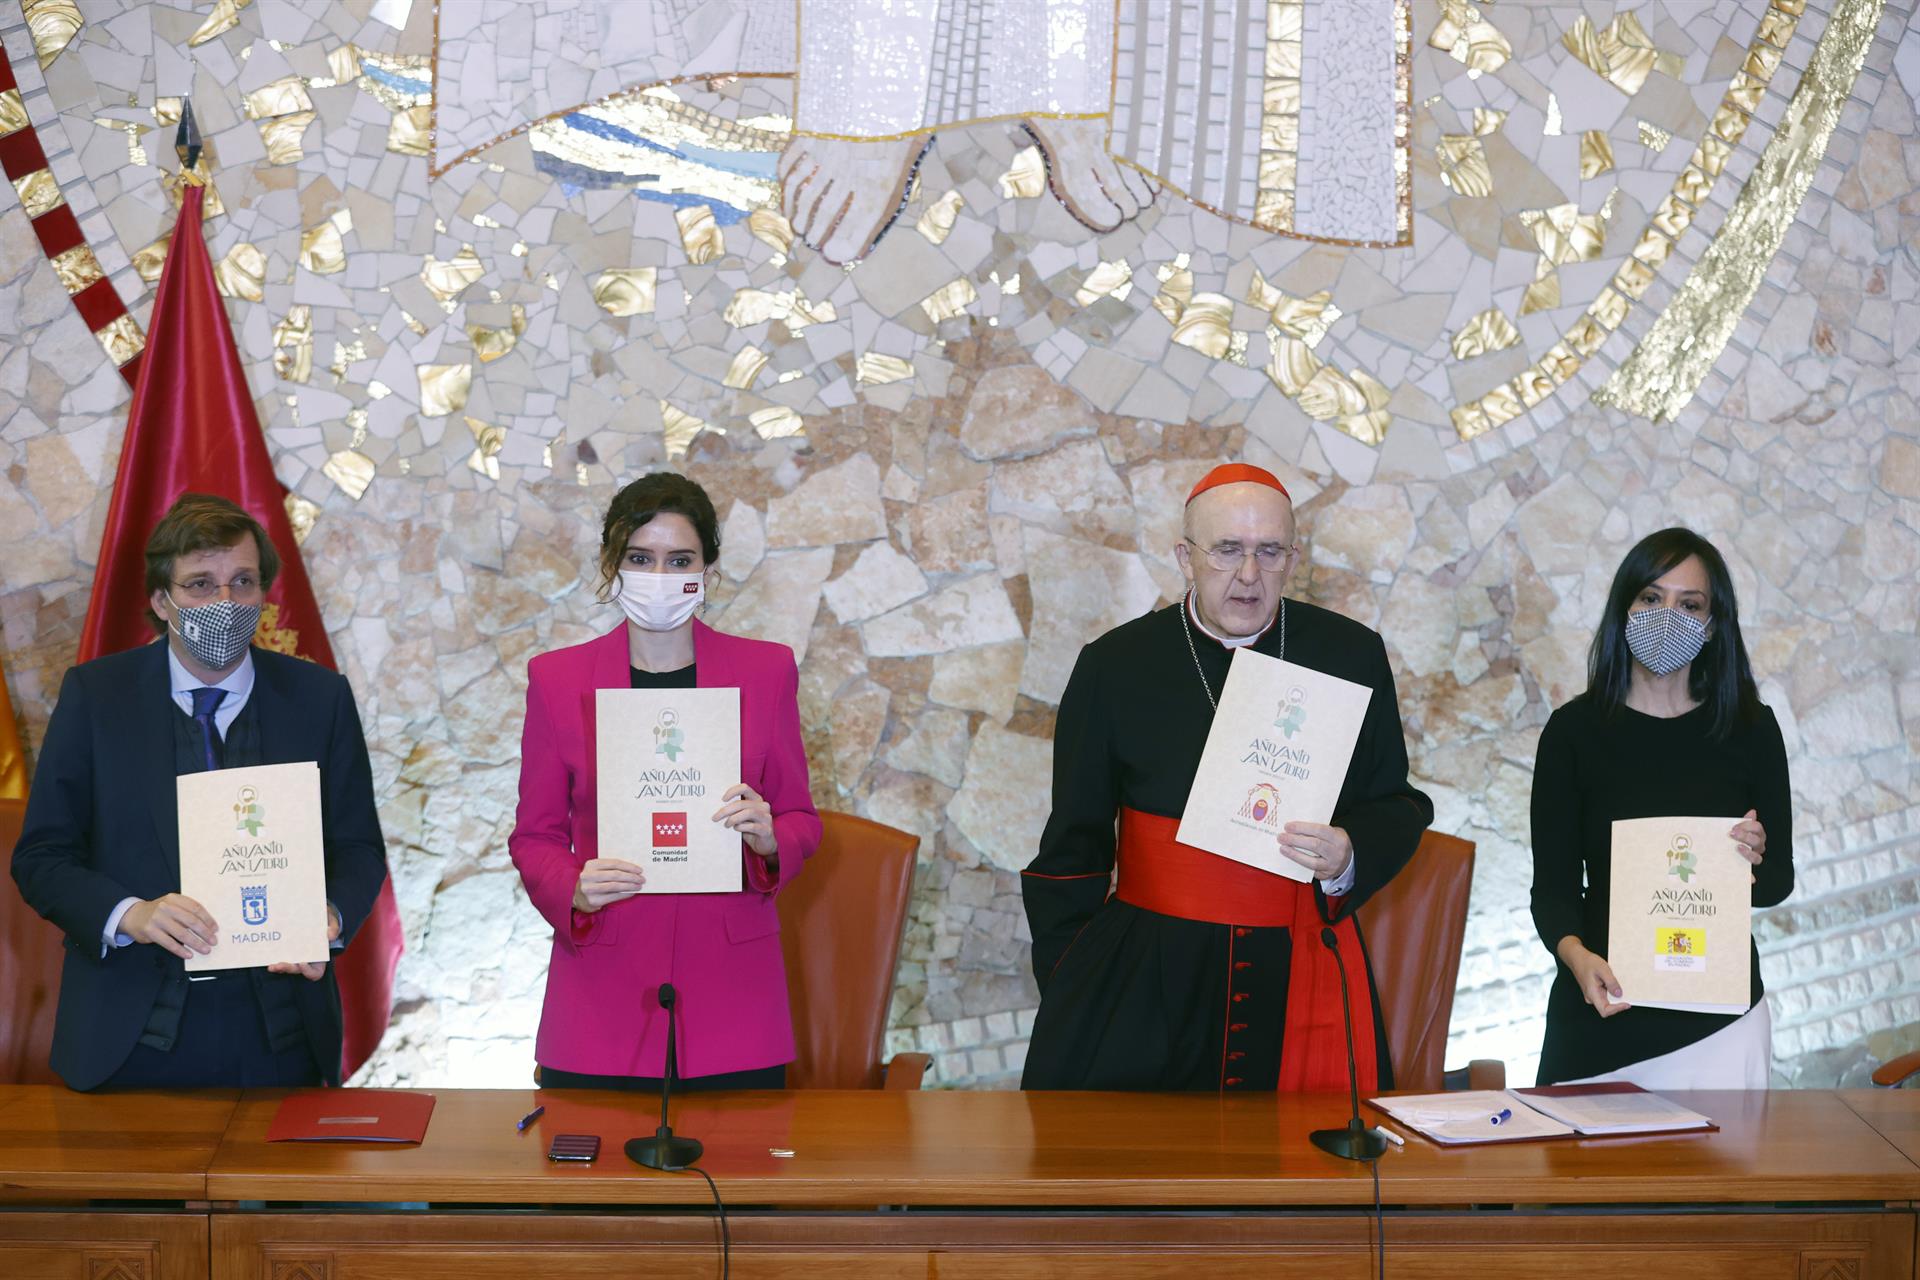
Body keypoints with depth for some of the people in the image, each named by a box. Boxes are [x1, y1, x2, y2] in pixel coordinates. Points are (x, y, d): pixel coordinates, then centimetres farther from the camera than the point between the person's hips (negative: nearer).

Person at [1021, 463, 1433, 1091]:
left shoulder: (1352, 655, 5)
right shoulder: (1114, 666, 3)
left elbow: (1396, 805, 11)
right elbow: (1072, 848, 7)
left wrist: (1346, 860, -11)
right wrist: (1070, 998, 2)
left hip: (1304, 981, 1)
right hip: (1148, 985, 0)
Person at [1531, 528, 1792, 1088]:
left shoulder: (1751, 728, 2)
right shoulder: (1575, 729, -2)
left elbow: (1779, 883, 7)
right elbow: (1553, 882, -3)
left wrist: (1754, 863, -16)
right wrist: (1575, 954, -22)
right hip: (1605, 1005, -1)